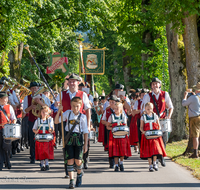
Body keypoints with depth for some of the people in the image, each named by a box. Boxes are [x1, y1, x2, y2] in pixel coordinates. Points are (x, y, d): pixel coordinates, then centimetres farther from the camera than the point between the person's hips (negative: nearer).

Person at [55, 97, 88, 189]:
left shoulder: (82, 117, 1)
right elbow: (56, 121, 4)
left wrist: (86, 144, 0)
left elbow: (85, 132, 3)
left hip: (78, 139, -1)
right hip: (69, 139, 1)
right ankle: (71, 180, -1)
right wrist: (59, 111, -9)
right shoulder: (67, 113, 5)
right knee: (70, 160, -5)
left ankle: (79, 175, 30)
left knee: (78, 161, 0)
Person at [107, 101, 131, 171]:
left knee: (123, 150, 1)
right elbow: (107, 126, 5)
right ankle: (116, 165, 3)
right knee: (115, 151, -5)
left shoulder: (123, 116, 7)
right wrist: (112, 128, -15)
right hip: (114, 135, -1)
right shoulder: (111, 116, 3)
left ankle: (121, 163, 22)